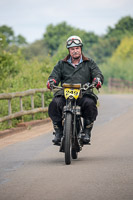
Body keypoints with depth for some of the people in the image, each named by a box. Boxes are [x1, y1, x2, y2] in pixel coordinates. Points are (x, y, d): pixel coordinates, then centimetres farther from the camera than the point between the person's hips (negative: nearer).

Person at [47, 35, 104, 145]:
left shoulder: (90, 63, 19)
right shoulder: (61, 64, 23)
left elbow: (98, 74, 7)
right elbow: (55, 75, 12)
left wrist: (97, 80, -18)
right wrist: (51, 81, -13)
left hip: (84, 93, -1)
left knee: (90, 104, -35)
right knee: (55, 103, -30)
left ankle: (87, 132, -20)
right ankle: (58, 132, -19)